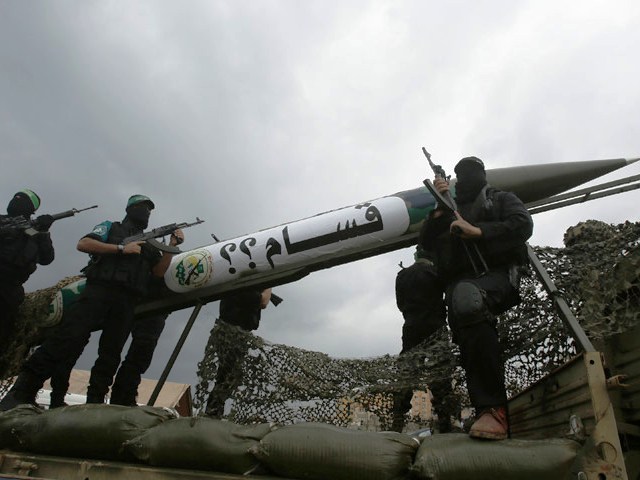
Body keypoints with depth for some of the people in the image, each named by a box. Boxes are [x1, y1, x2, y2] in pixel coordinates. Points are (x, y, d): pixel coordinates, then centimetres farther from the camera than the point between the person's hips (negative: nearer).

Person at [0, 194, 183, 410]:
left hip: (126, 301, 4)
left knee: (111, 353, -2)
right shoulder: (111, 227, 18)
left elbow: (158, 271, 11)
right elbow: (83, 244, 1)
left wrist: (172, 246, -1)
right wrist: (122, 248, -6)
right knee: (69, 338, -17)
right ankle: (21, 391, -11)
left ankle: (94, 402, 2)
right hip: (99, 290, -4)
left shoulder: (148, 243, 26)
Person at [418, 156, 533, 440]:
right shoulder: (450, 211, 31)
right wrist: (440, 208, 9)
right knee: (470, 337, -24)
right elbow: (425, 244, 19)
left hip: (496, 275, -5)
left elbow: (523, 225, 2)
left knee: (467, 298, -38)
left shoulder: (502, 200, 22)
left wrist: (476, 231, -8)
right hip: (458, 283, 5)